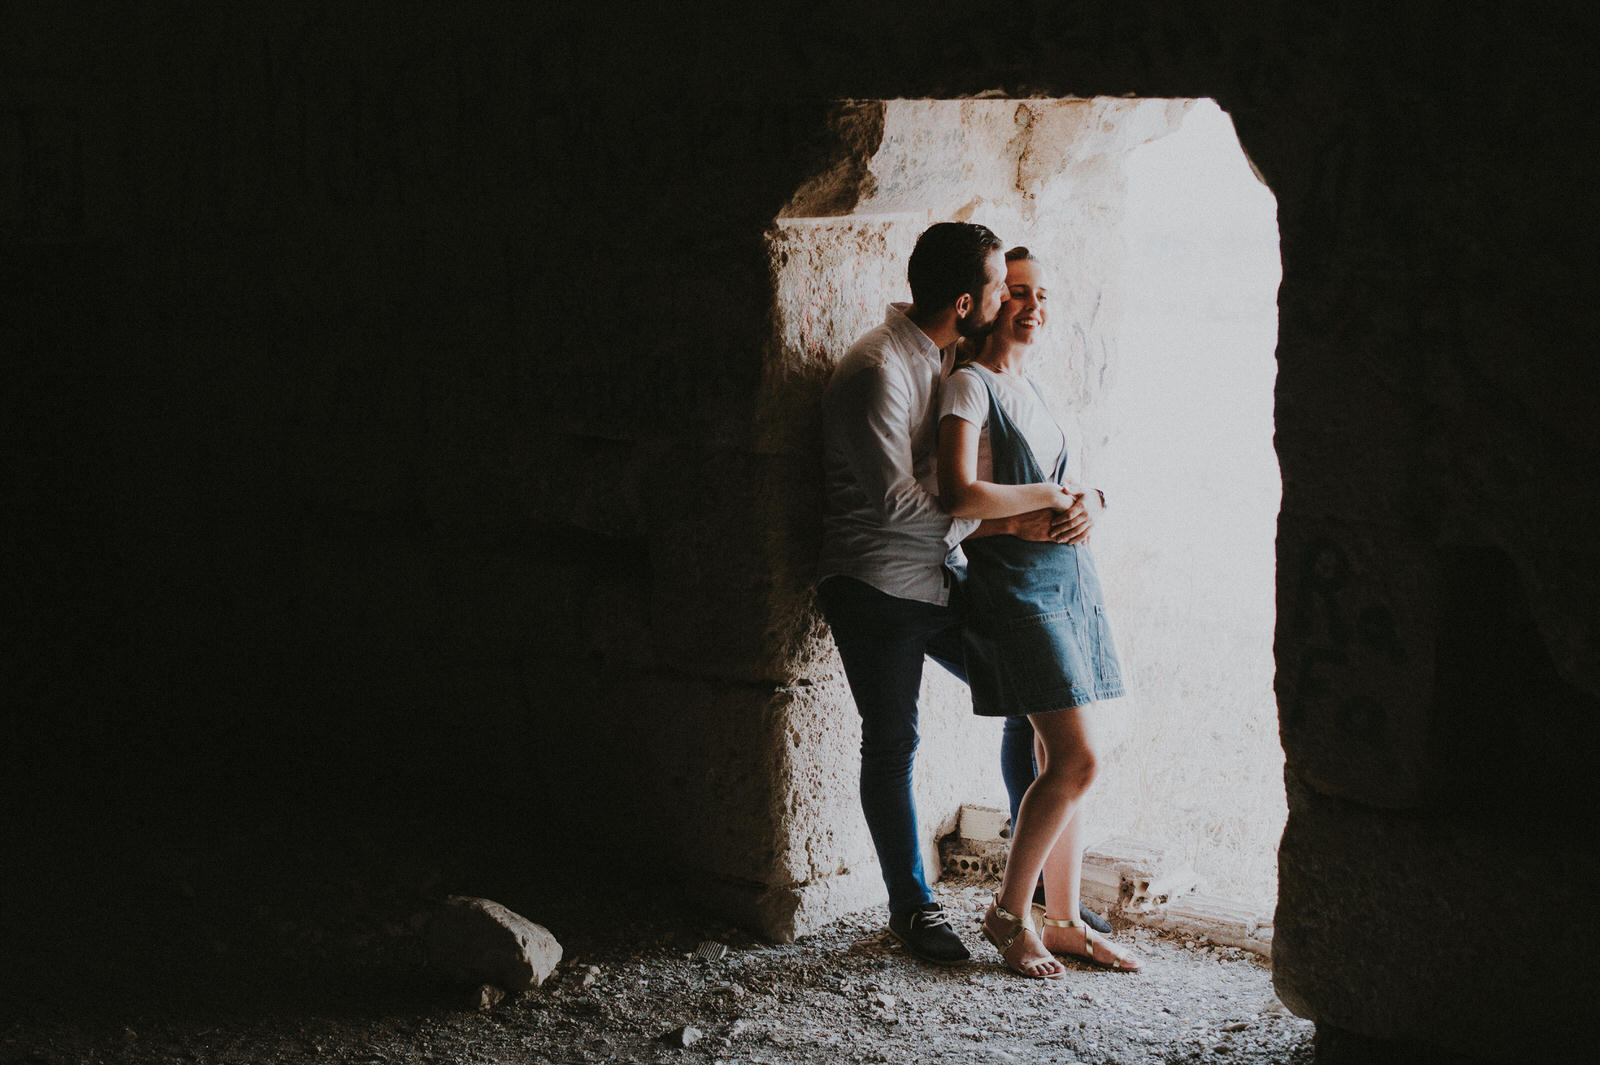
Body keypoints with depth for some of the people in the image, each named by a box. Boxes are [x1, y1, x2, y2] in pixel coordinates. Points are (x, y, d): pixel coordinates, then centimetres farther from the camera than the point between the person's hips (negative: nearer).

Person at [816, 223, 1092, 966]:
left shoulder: (951, 356, 9)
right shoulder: (878, 370, -20)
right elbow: (899, 501, -25)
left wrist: (1073, 502, -3)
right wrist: (1013, 524, -22)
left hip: (939, 578, 9)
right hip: (877, 588, -8)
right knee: (892, 745, 2)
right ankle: (910, 906, 16)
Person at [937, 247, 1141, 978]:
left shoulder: (1028, 390, 18)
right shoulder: (970, 384, -7)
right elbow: (961, 495, -19)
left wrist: (1082, 500, 4)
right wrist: (1053, 495, -10)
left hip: (1068, 575, 8)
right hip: (1014, 581, -8)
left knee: (1061, 761, 7)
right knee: (1075, 760, -13)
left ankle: (1064, 921, 14)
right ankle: (1008, 914, 0)